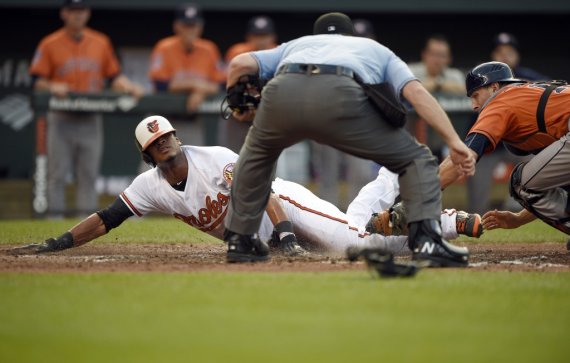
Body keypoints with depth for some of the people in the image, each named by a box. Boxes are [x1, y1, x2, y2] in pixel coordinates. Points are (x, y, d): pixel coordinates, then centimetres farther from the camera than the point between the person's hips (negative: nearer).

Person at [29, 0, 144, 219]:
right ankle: (55, 216, 0)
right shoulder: (50, 44, 0)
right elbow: (37, 80, -2)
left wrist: (128, 87, -6)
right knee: (57, 173, -3)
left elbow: (114, 76, 12)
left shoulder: (101, 43, 9)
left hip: (90, 119, 3)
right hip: (61, 118, -3)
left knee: (89, 174, 5)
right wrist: (52, 87, -20)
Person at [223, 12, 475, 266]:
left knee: (257, 151, 37)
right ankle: (427, 241, -6)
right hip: (339, 96, -3)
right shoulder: (378, 50, 38)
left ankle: (239, 240, 35)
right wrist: (454, 142, 11)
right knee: (415, 159, 15)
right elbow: (416, 92, 18)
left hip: (282, 92, 3)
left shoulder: (296, 45, 42)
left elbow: (240, 64, 25)